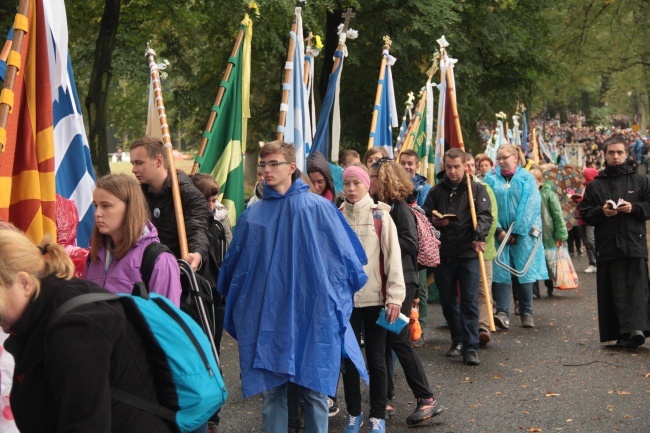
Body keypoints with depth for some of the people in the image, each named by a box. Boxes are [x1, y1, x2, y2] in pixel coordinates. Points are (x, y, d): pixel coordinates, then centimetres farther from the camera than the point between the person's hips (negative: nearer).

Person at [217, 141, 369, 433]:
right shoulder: (252, 216, 4)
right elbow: (233, 265, 14)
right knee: (271, 391, 9)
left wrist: (340, 296, 4)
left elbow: (346, 256, -1)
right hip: (266, 318, 3)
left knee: (313, 390, 5)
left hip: (311, 315, -2)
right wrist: (237, 303, 14)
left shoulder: (317, 209, -5)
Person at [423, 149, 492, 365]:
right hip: (443, 253, 3)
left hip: (469, 253, -3)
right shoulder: (436, 191, 10)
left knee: (469, 301, -5)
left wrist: (479, 236, -26)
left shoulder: (477, 189, 3)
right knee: (448, 301, 11)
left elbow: (485, 215, -8)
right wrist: (434, 221, -10)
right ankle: (457, 340, 27)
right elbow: (425, 216, 13)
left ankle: (471, 347, -2)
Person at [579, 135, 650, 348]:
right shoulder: (595, 185, 12)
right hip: (607, 245, 1)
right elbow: (585, 213, 11)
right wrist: (601, 212, -8)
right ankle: (623, 332, 3)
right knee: (614, 291, -1)